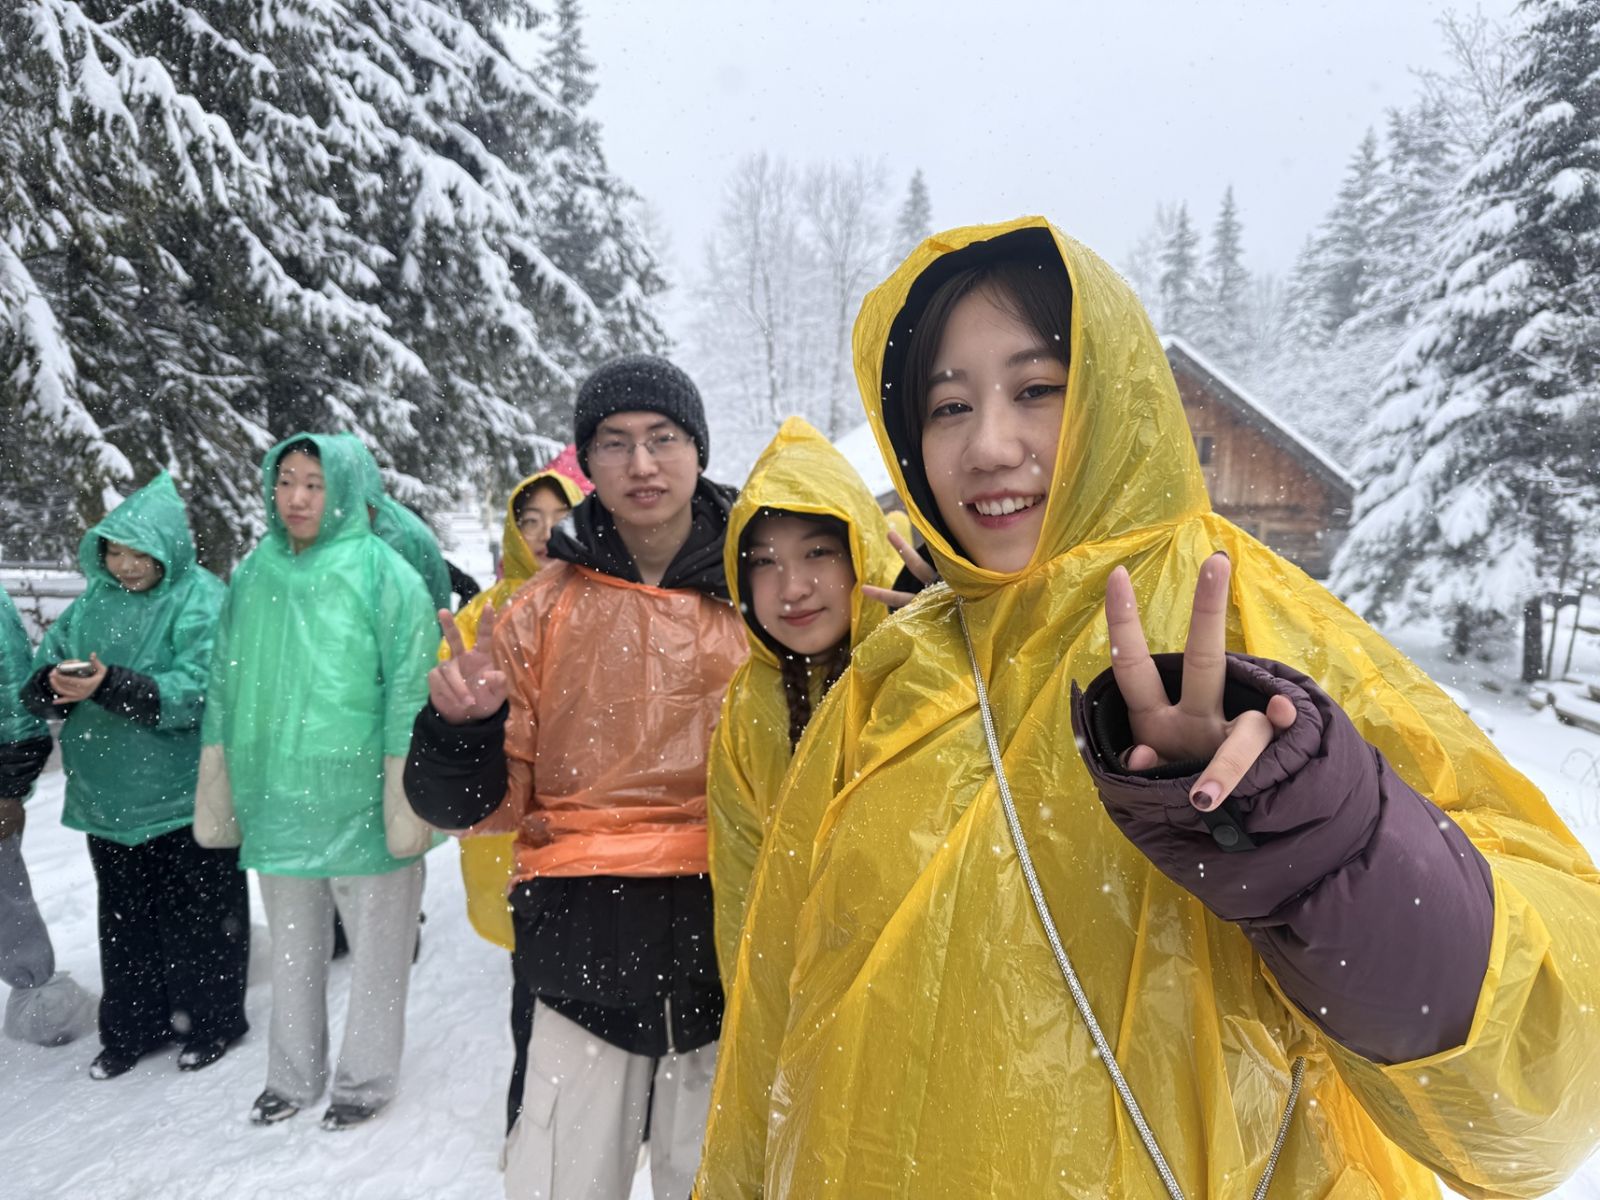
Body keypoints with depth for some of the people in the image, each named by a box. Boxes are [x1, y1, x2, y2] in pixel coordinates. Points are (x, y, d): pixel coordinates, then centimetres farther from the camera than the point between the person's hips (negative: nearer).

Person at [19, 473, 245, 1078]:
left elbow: (196, 692, -23)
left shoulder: (203, 602, -13)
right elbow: (40, 675, 6)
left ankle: (211, 1022, 27)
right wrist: (54, 684, -18)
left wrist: (110, 686, -34)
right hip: (109, 797, 6)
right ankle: (131, 1028, 35)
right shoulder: (95, 600, 7)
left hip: (184, 801, -6)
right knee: (124, 920, 19)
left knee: (195, 918, 8)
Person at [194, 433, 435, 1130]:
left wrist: (404, 799, -14)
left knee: (376, 948, 9)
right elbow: (225, 685, 12)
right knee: (292, 949, 19)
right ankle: (293, 1077, 37)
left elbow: (409, 689, -12)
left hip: (360, 804, -4)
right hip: (277, 801, 5)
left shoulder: (382, 573, -9)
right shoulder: (253, 576, 7)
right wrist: (216, 789, 11)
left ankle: (367, 1079, 29)